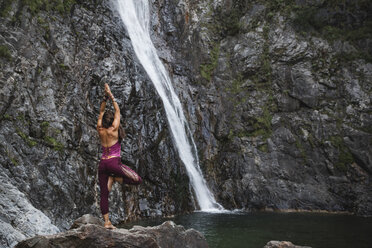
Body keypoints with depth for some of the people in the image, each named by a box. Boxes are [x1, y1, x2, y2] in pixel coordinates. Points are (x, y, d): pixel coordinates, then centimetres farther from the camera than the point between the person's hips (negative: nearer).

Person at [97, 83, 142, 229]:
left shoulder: (100, 130, 5)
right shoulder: (113, 129, -5)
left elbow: (101, 112, 17)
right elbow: (118, 110, 4)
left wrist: (105, 98, 14)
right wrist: (111, 97, 9)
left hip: (102, 163, 6)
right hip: (113, 162, -5)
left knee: (104, 194, 6)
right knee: (137, 180, 4)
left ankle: (106, 222, 3)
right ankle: (114, 178, -4)